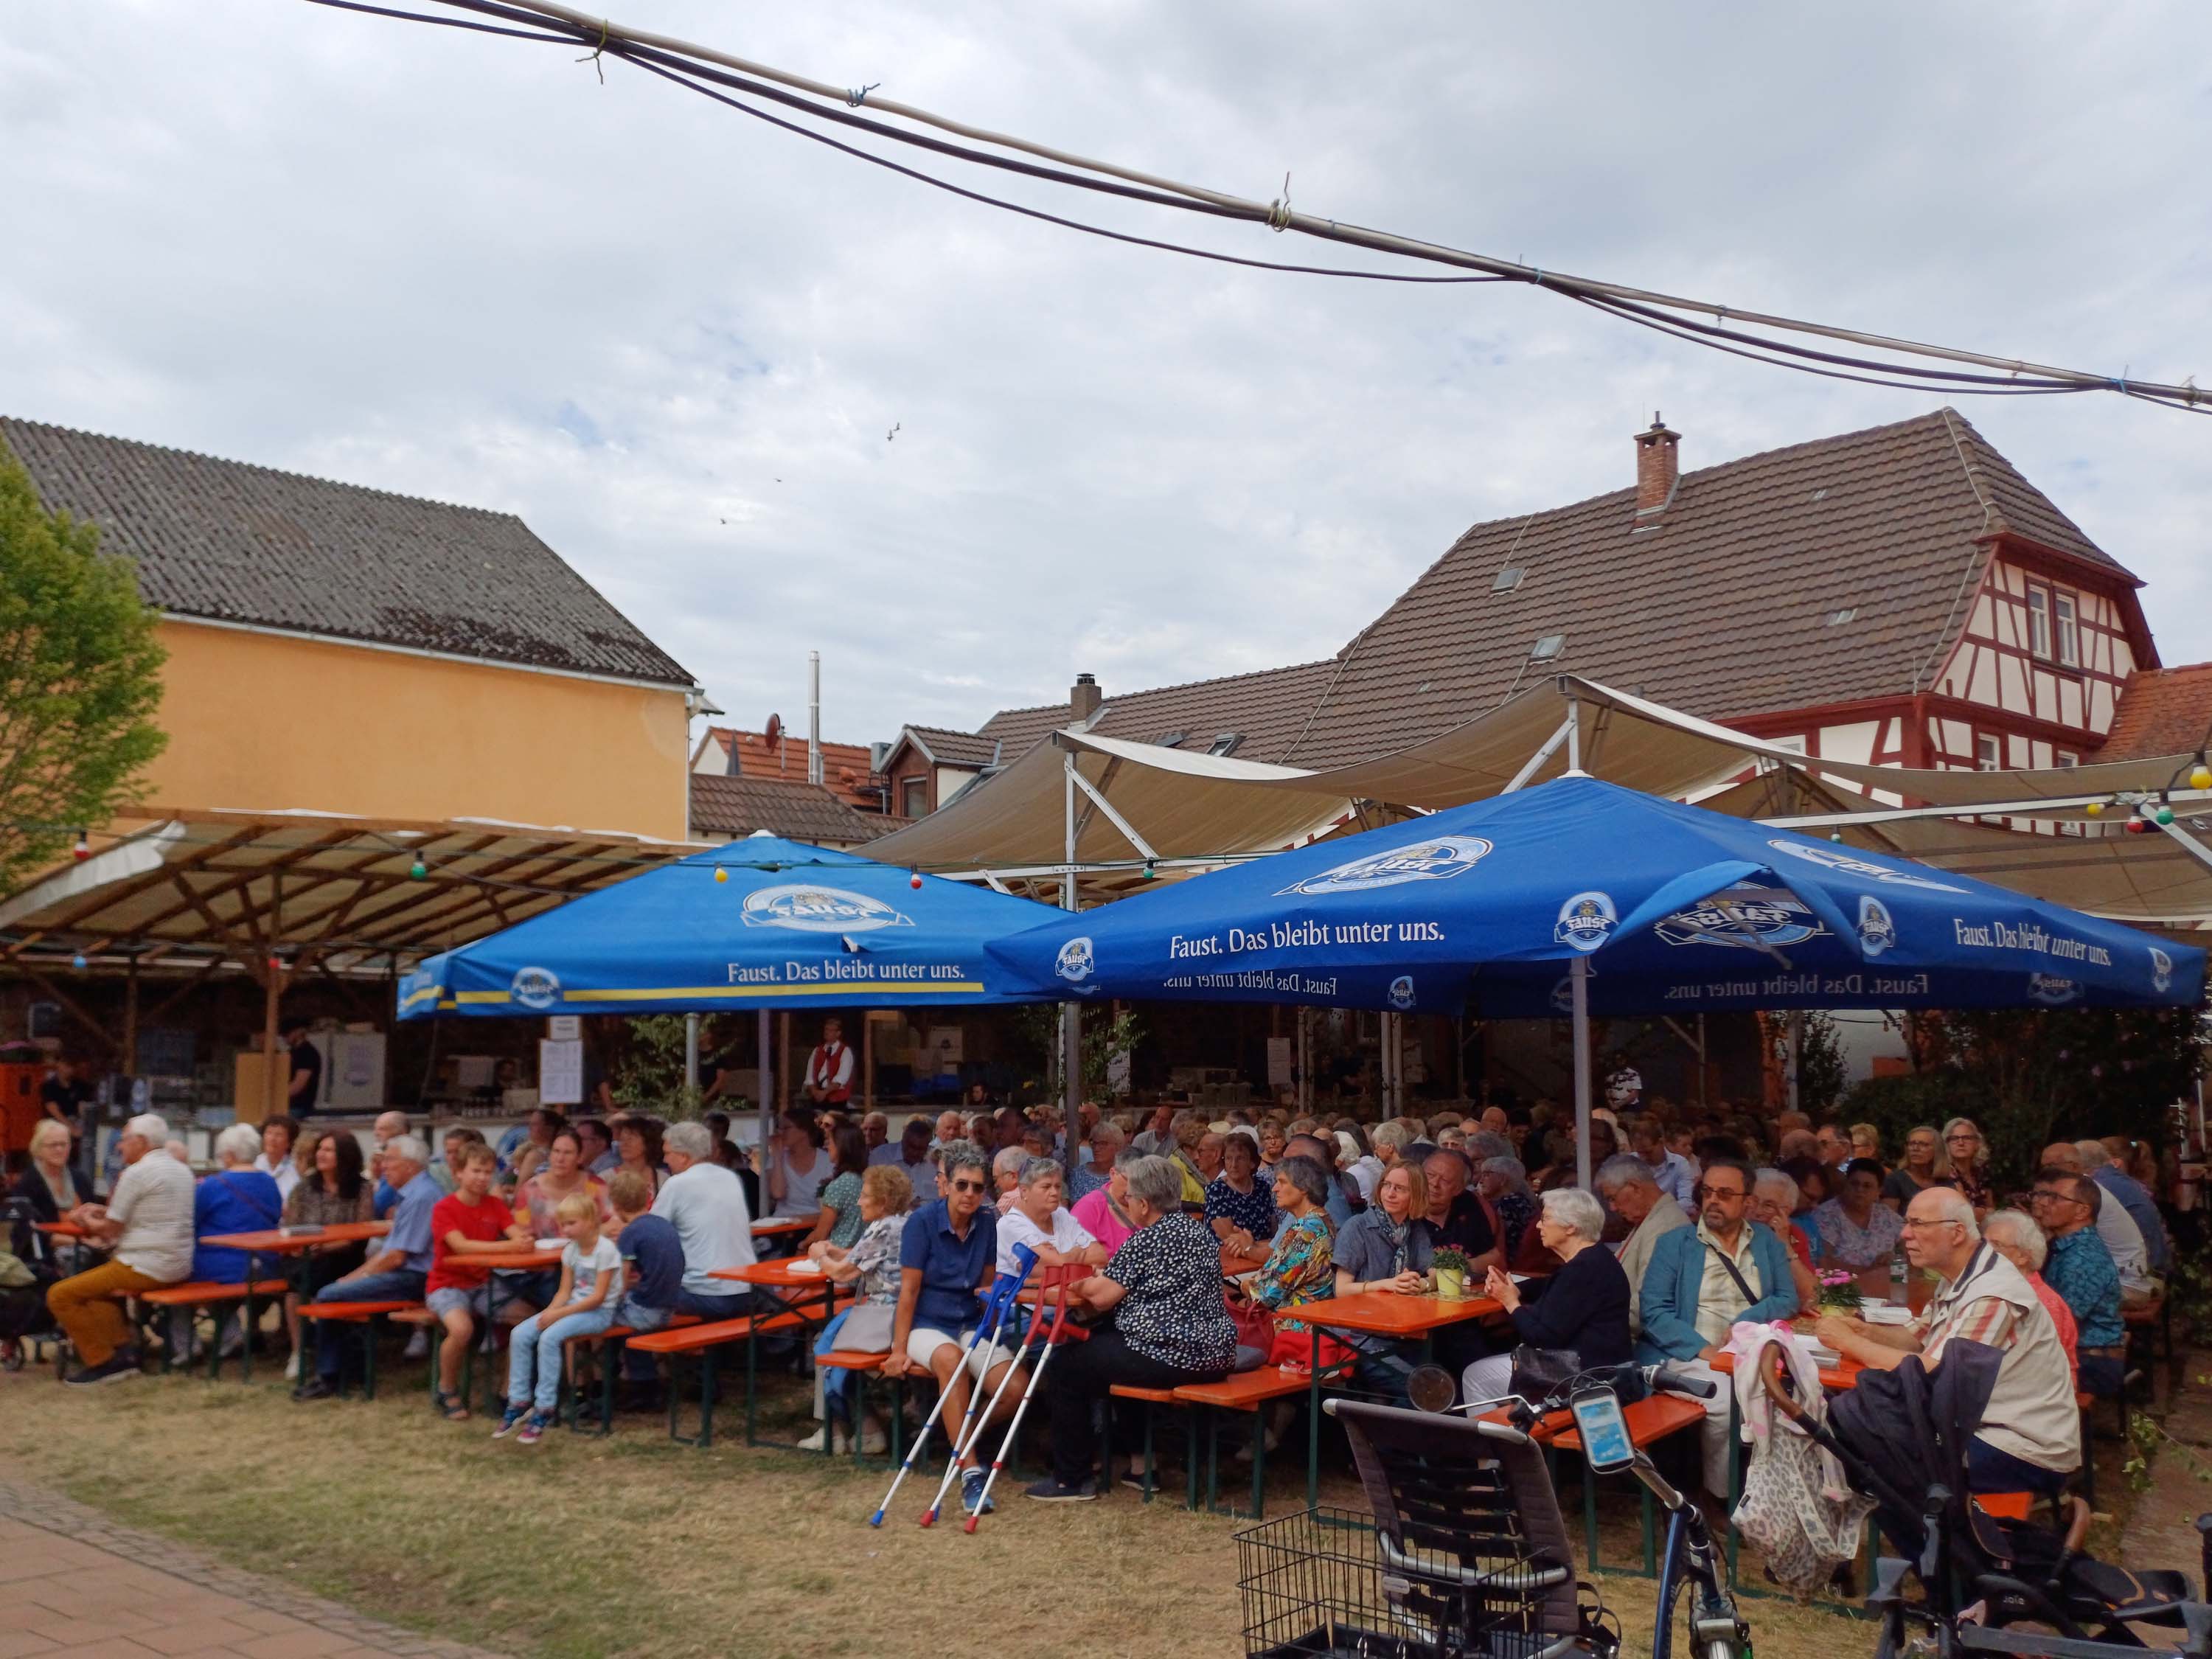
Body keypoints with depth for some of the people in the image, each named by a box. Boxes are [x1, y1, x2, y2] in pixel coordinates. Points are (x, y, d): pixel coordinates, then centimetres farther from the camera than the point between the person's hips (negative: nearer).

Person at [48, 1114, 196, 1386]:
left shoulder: (136, 1173, -12)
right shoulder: (182, 1170, 14)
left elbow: (110, 1231, -6)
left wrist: (85, 1219, 13)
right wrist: (104, 1212, 21)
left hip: (147, 1267, -9)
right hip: (179, 1267, 9)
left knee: (60, 1295, -3)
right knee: (97, 1282, 30)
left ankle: (104, 1362, -2)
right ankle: (123, 1348, 16)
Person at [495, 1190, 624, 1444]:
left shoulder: (606, 1249, -15)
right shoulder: (570, 1250, 8)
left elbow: (598, 1297, -18)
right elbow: (565, 1291, 8)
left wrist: (559, 1313, -20)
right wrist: (550, 1311, -13)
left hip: (599, 1311, -7)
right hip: (573, 1306, 8)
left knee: (550, 1337, -30)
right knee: (520, 1334, -12)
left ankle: (544, 1410, -21)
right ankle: (518, 1403, -3)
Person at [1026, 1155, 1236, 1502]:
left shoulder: (1146, 1241, -15)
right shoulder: (1200, 1231, 12)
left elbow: (1102, 1297, -15)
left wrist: (1084, 1285, 7)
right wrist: (1096, 1286, 16)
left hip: (1170, 1357, -10)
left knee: (1065, 1367, 4)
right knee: (1100, 1340, 30)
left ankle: (1072, 1479, 10)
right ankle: (1138, 1454, 34)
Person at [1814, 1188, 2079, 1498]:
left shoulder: (1993, 1295, -25)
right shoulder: (1957, 1278, 6)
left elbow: (1933, 1374, -29)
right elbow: (1917, 1338, 14)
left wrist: (1849, 1342, -21)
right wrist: (1865, 1331, -7)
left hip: (2027, 1451, -9)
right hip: (1988, 1427, 9)